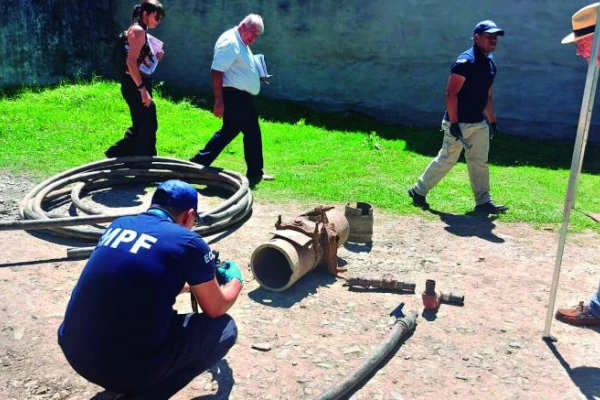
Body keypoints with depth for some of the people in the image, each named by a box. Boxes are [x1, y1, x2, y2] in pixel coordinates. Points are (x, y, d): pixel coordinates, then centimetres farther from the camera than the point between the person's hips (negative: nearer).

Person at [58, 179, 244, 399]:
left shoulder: (118, 224, 10)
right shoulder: (188, 241, -7)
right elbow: (216, 309, 7)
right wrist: (235, 280, 27)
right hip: (126, 366, -7)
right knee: (225, 328, 9)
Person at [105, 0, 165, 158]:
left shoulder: (141, 31, 17)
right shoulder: (138, 30, -14)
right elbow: (131, 62, -23)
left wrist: (154, 58, 6)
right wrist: (142, 89, -26)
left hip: (139, 84, 10)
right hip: (135, 85, -10)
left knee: (141, 125, 18)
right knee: (148, 126, -1)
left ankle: (117, 153, 28)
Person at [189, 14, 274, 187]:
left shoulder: (240, 43, 16)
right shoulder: (230, 42, -15)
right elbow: (216, 71, -23)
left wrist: (258, 78, 12)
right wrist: (219, 101, -26)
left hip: (239, 96, 11)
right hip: (235, 95, -11)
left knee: (229, 131, 17)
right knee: (252, 132, -3)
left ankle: (200, 161, 22)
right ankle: (255, 173, 8)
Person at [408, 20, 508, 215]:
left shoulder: (490, 64, 12)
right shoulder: (465, 62, -16)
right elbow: (451, 93, -19)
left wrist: (492, 121, 18)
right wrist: (453, 123, -23)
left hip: (479, 123, 8)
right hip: (459, 123, -8)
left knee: (480, 163, 9)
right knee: (446, 160, 0)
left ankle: (483, 202, 16)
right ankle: (418, 190, 15)